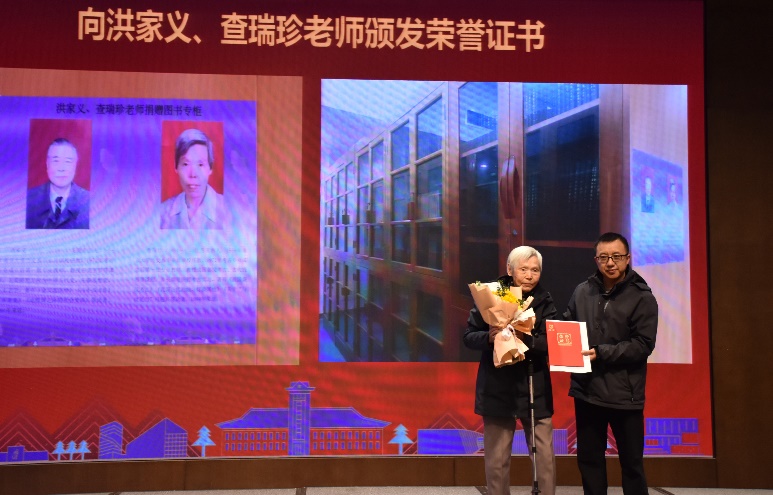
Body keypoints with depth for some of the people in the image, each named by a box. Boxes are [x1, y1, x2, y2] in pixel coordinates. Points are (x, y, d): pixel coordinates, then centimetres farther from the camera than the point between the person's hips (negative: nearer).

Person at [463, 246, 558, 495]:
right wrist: (489, 337, -23)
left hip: (534, 388, 1)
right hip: (497, 388, -1)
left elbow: (551, 342, -7)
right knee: (496, 459, 9)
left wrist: (526, 339, -25)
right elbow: (469, 336, -3)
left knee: (545, 457, 5)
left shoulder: (544, 300, 0)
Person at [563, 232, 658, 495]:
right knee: (589, 458, 15)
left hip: (624, 393, -3)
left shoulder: (641, 297, -6)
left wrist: (601, 353, -20)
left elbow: (643, 345, -13)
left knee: (631, 461, 10)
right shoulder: (582, 291, 4)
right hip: (586, 389, 4)